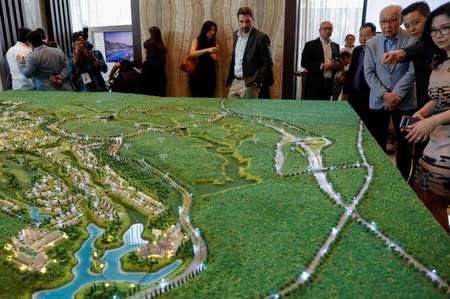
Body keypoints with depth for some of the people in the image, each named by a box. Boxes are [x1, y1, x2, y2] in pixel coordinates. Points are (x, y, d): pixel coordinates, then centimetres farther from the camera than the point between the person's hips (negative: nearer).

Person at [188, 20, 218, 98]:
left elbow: (217, 60, 13)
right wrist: (207, 50, -27)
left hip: (209, 76, 3)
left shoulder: (214, 43, 8)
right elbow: (192, 53, -17)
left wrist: (215, 58, -11)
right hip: (197, 75, -3)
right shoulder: (197, 40, 0)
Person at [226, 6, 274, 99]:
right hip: (234, 82, 7)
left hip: (249, 84, -6)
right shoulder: (235, 34, 9)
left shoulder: (261, 37, -12)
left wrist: (256, 82, -19)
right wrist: (230, 78, 15)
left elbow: (268, 64, -11)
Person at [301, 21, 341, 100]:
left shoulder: (335, 46, 15)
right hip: (314, 84, -5)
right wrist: (321, 66, -17)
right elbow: (304, 63, -8)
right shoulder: (310, 45, -1)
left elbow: (339, 62, 20)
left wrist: (336, 65, -5)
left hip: (330, 84, 5)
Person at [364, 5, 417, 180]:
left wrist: (396, 95, -16)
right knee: (377, 144, 5)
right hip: (378, 101, 2)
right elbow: (369, 73, -2)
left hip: (404, 101, -1)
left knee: (404, 145, 8)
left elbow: (413, 72, -8)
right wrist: (384, 95, -13)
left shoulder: (413, 41, -4)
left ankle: (402, 180, 22)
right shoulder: (371, 43, 3)